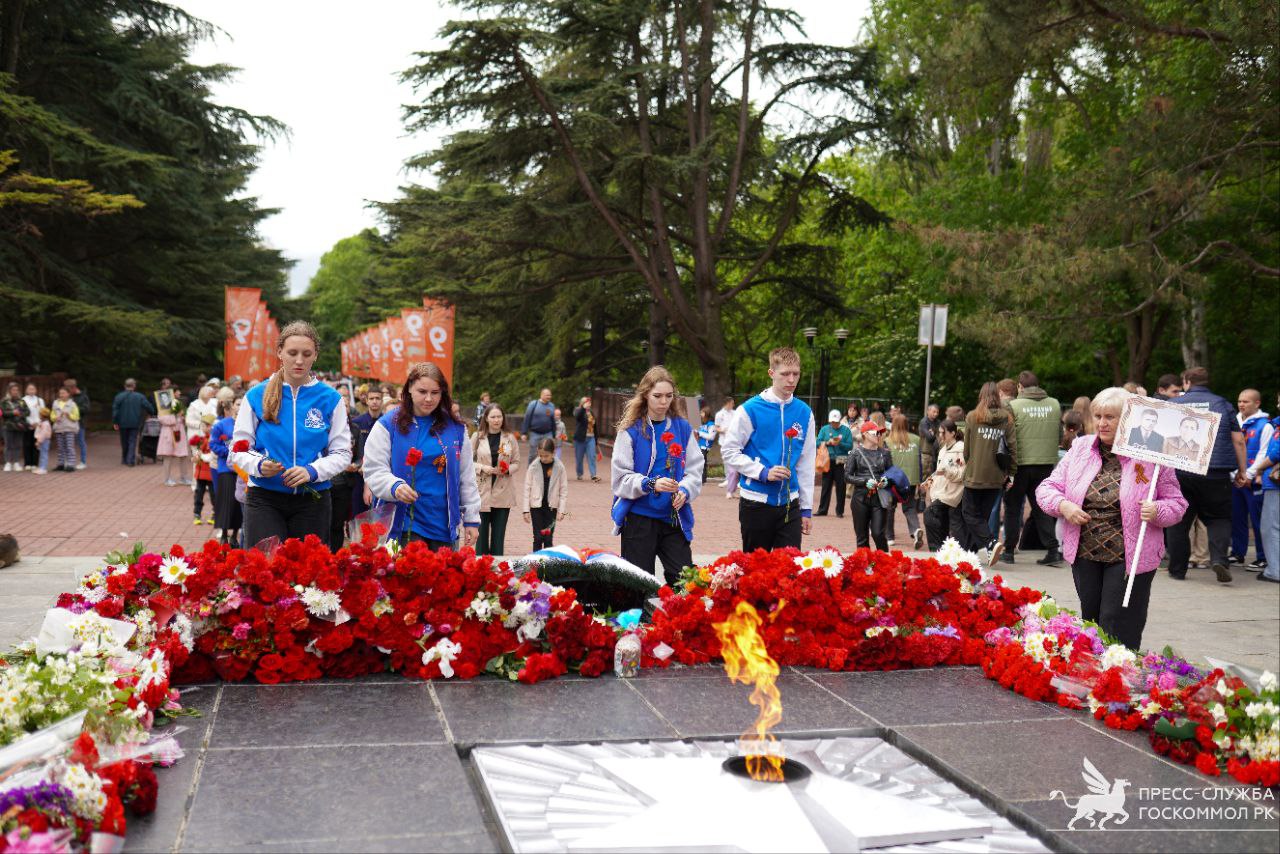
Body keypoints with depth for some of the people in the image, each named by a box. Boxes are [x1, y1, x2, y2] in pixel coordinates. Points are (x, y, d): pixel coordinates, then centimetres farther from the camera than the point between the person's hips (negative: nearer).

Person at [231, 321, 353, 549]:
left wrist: (312, 471, -17)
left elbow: (342, 453, 1)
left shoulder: (330, 399, 2)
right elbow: (239, 450, 3)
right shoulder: (257, 396, 1)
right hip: (264, 498, -1)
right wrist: (259, 465, -18)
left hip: (312, 500, 1)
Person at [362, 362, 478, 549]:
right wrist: (394, 487, -24)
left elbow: (467, 479, 13)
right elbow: (374, 470, -4)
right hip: (403, 525, -3)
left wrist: (471, 520, 11)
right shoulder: (388, 425, 0)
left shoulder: (456, 428, 9)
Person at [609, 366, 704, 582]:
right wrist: (650, 484, -23)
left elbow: (695, 469, 5)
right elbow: (620, 478, -8)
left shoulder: (682, 427, 6)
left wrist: (684, 490, -15)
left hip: (674, 517, 3)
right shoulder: (631, 430, -4)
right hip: (639, 517, -3)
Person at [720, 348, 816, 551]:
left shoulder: (804, 413, 5)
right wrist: (763, 472, -17)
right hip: (757, 502, -3)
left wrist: (807, 508, 9)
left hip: (790, 504, 3)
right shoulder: (750, 410, -7)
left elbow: (806, 463, 10)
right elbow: (729, 451, -5)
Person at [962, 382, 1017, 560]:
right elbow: (1012, 447, -3)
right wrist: (1011, 473, 4)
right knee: (983, 514, 14)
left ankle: (991, 542, -15)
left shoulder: (972, 417, -5)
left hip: (975, 475, -3)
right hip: (996, 478, 3)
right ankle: (970, 550, 19)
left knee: (970, 513, 6)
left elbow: (967, 448, 1)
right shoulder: (1007, 419, -1)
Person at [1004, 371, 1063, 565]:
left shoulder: (1014, 406, -9)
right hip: (1046, 463, 3)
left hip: (1020, 463, -3)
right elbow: (1061, 436, 7)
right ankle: (1052, 549, 4)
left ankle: (1009, 550, 16)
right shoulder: (1055, 404, 2)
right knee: (1041, 507, 13)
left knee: (1013, 507, 11)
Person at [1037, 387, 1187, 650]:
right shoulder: (1081, 448, 6)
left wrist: (1157, 511, -21)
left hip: (1130, 558, -4)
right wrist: (1063, 505, -13)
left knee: (1118, 636, -3)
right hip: (1084, 556, 4)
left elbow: (1177, 504, 0)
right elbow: (1047, 488, 8)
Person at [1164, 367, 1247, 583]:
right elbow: (1238, 440, 5)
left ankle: (1177, 569, 13)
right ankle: (1218, 558, -12)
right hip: (1216, 474, -1)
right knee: (1219, 517, 10)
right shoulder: (1221, 404, 6)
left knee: (1178, 521, 10)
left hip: (1179, 473, 1)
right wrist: (1242, 470, 13)